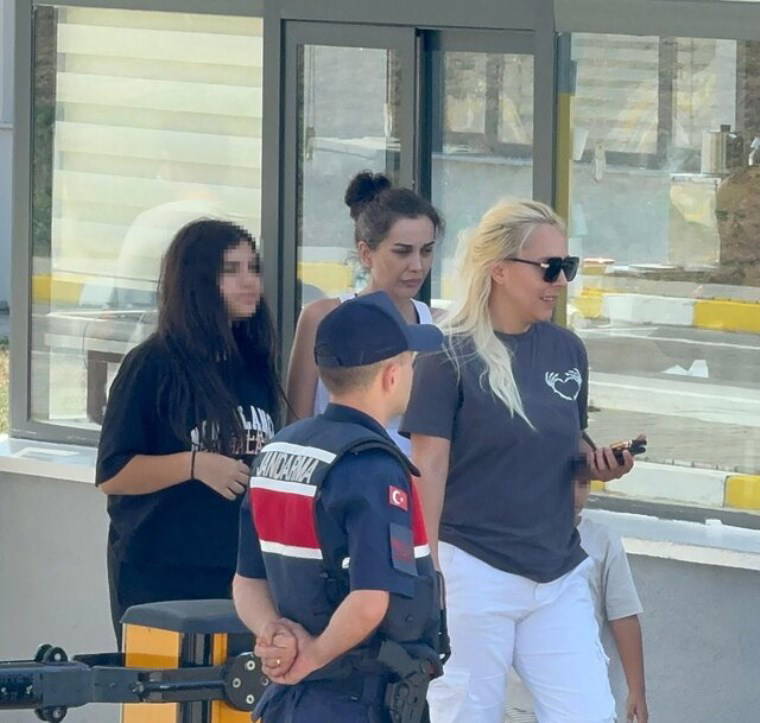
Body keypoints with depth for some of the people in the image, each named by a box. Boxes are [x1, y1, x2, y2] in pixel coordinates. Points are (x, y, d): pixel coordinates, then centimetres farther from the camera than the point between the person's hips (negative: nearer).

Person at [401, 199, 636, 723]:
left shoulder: (567, 350, 9)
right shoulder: (451, 355, -7)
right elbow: (429, 467, -10)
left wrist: (598, 462, -1)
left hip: (559, 575, 5)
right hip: (474, 574, -5)